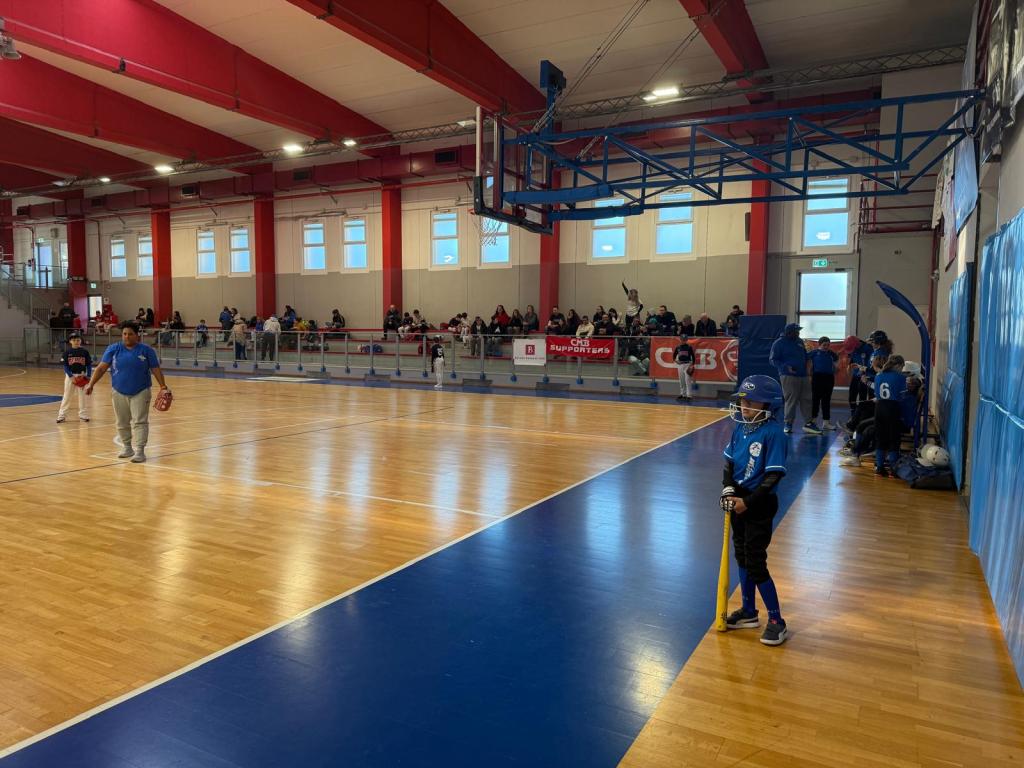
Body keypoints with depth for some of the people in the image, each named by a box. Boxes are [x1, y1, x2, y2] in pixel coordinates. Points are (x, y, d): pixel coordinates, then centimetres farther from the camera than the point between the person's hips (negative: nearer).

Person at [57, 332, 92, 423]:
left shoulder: (84, 351, -1)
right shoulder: (67, 352, -3)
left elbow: (89, 364, 1)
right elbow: (65, 365, -4)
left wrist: (88, 376, -9)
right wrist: (71, 376, -15)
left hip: (81, 376, 1)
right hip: (70, 376, -1)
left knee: (82, 395, 9)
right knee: (66, 396, 5)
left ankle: (83, 415, 19)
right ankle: (61, 415, 10)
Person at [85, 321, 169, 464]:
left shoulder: (147, 350, -4)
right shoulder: (113, 349, 0)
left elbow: (156, 370, -1)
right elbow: (101, 368, -1)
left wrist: (163, 386, -8)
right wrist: (91, 384, -9)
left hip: (141, 392, -3)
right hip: (119, 393, 3)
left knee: (139, 422, -7)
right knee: (122, 423, 12)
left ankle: (139, 451, -7)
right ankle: (126, 447, 28)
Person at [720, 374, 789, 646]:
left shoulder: (773, 433, -19)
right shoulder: (741, 428, 2)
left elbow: (774, 475, -20)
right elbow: (729, 462, 8)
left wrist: (748, 502, -20)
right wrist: (728, 489, -8)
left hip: (759, 505, -7)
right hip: (738, 501, 7)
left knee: (755, 564, -3)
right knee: (742, 557, 16)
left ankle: (777, 622, 13)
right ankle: (748, 612, 32)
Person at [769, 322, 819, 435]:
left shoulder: (799, 341, 15)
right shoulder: (779, 343, -5)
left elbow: (805, 356, 28)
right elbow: (773, 360, -8)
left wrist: (806, 367, 13)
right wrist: (786, 367, -20)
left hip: (802, 375, 7)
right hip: (789, 376, -7)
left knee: (806, 399, 7)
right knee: (791, 400, -7)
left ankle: (808, 423, 14)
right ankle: (788, 423, 3)